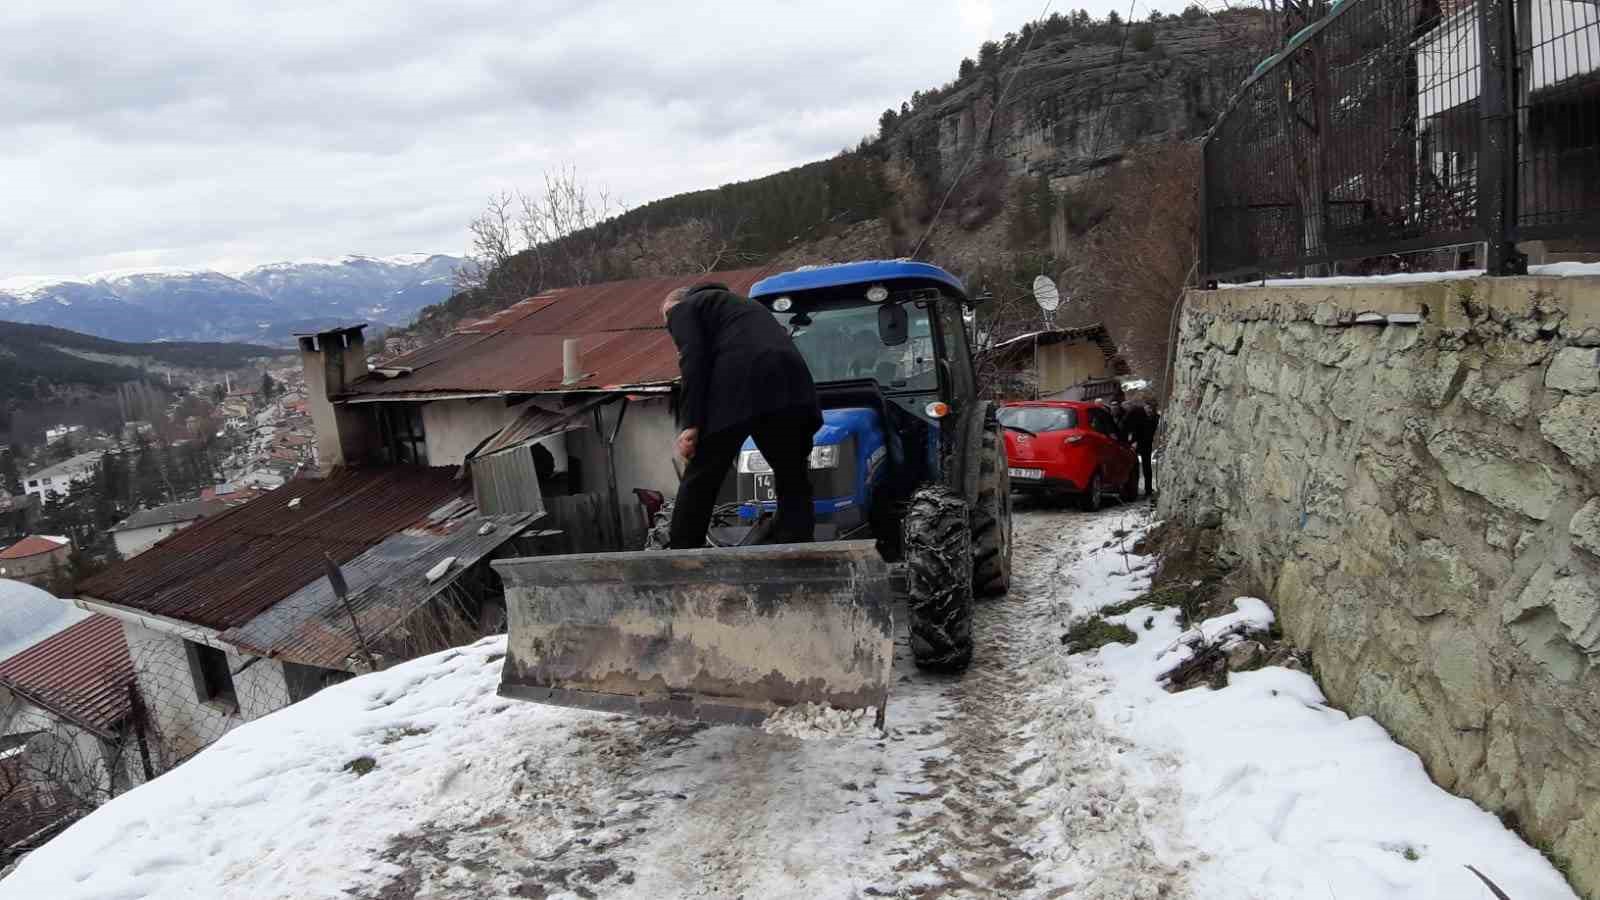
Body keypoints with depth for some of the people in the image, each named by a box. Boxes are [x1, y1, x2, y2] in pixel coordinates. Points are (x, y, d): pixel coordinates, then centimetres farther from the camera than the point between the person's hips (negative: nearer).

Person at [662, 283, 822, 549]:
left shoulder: (683, 309, 20)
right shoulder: (738, 303, 41)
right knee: (794, 483, 14)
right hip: (791, 383, 6)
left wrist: (690, 424, -8)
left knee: (699, 481, 7)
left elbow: (694, 359, -2)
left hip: (738, 388, -6)